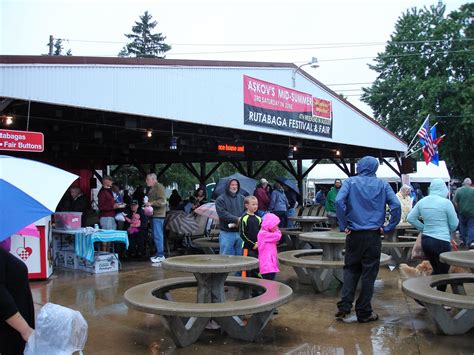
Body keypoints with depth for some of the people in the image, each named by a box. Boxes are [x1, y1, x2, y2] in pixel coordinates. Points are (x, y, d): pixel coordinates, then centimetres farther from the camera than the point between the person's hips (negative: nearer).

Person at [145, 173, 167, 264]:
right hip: (154, 214, 10)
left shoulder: (159, 187, -11)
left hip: (158, 215, -10)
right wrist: (147, 203, 15)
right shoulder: (152, 188, 19)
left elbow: (162, 201, -20)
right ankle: (159, 254, 19)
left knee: (158, 235, -10)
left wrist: (151, 203, -21)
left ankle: (160, 255, -7)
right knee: (156, 235, 12)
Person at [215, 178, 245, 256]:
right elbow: (222, 214, -13)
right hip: (227, 233, -4)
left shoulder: (242, 198, 13)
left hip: (240, 232, 4)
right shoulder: (221, 199, -1)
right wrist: (236, 219, -19)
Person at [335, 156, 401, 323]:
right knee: (369, 273, 8)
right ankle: (364, 312, 15)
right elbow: (396, 205, -7)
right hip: (373, 236, 0)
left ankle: (344, 306, 5)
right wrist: (388, 227, 0)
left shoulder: (350, 182, 0)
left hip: (354, 234, 0)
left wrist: (343, 226, -8)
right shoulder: (382, 185, 3)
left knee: (351, 270, 14)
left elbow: (339, 201, -16)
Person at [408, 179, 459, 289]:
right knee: (443, 274, 7)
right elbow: (454, 224, -5)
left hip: (425, 240, 6)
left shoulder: (422, 202, 2)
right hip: (441, 242, -6)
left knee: (436, 270, 22)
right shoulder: (446, 202, -14)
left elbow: (411, 218, 9)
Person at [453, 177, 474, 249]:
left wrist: (459, 209, 9)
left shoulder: (458, 190, -3)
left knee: (462, 226, 16)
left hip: (462, 212, 2)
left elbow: (455, 203, -4)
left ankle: (464, 240, 23)